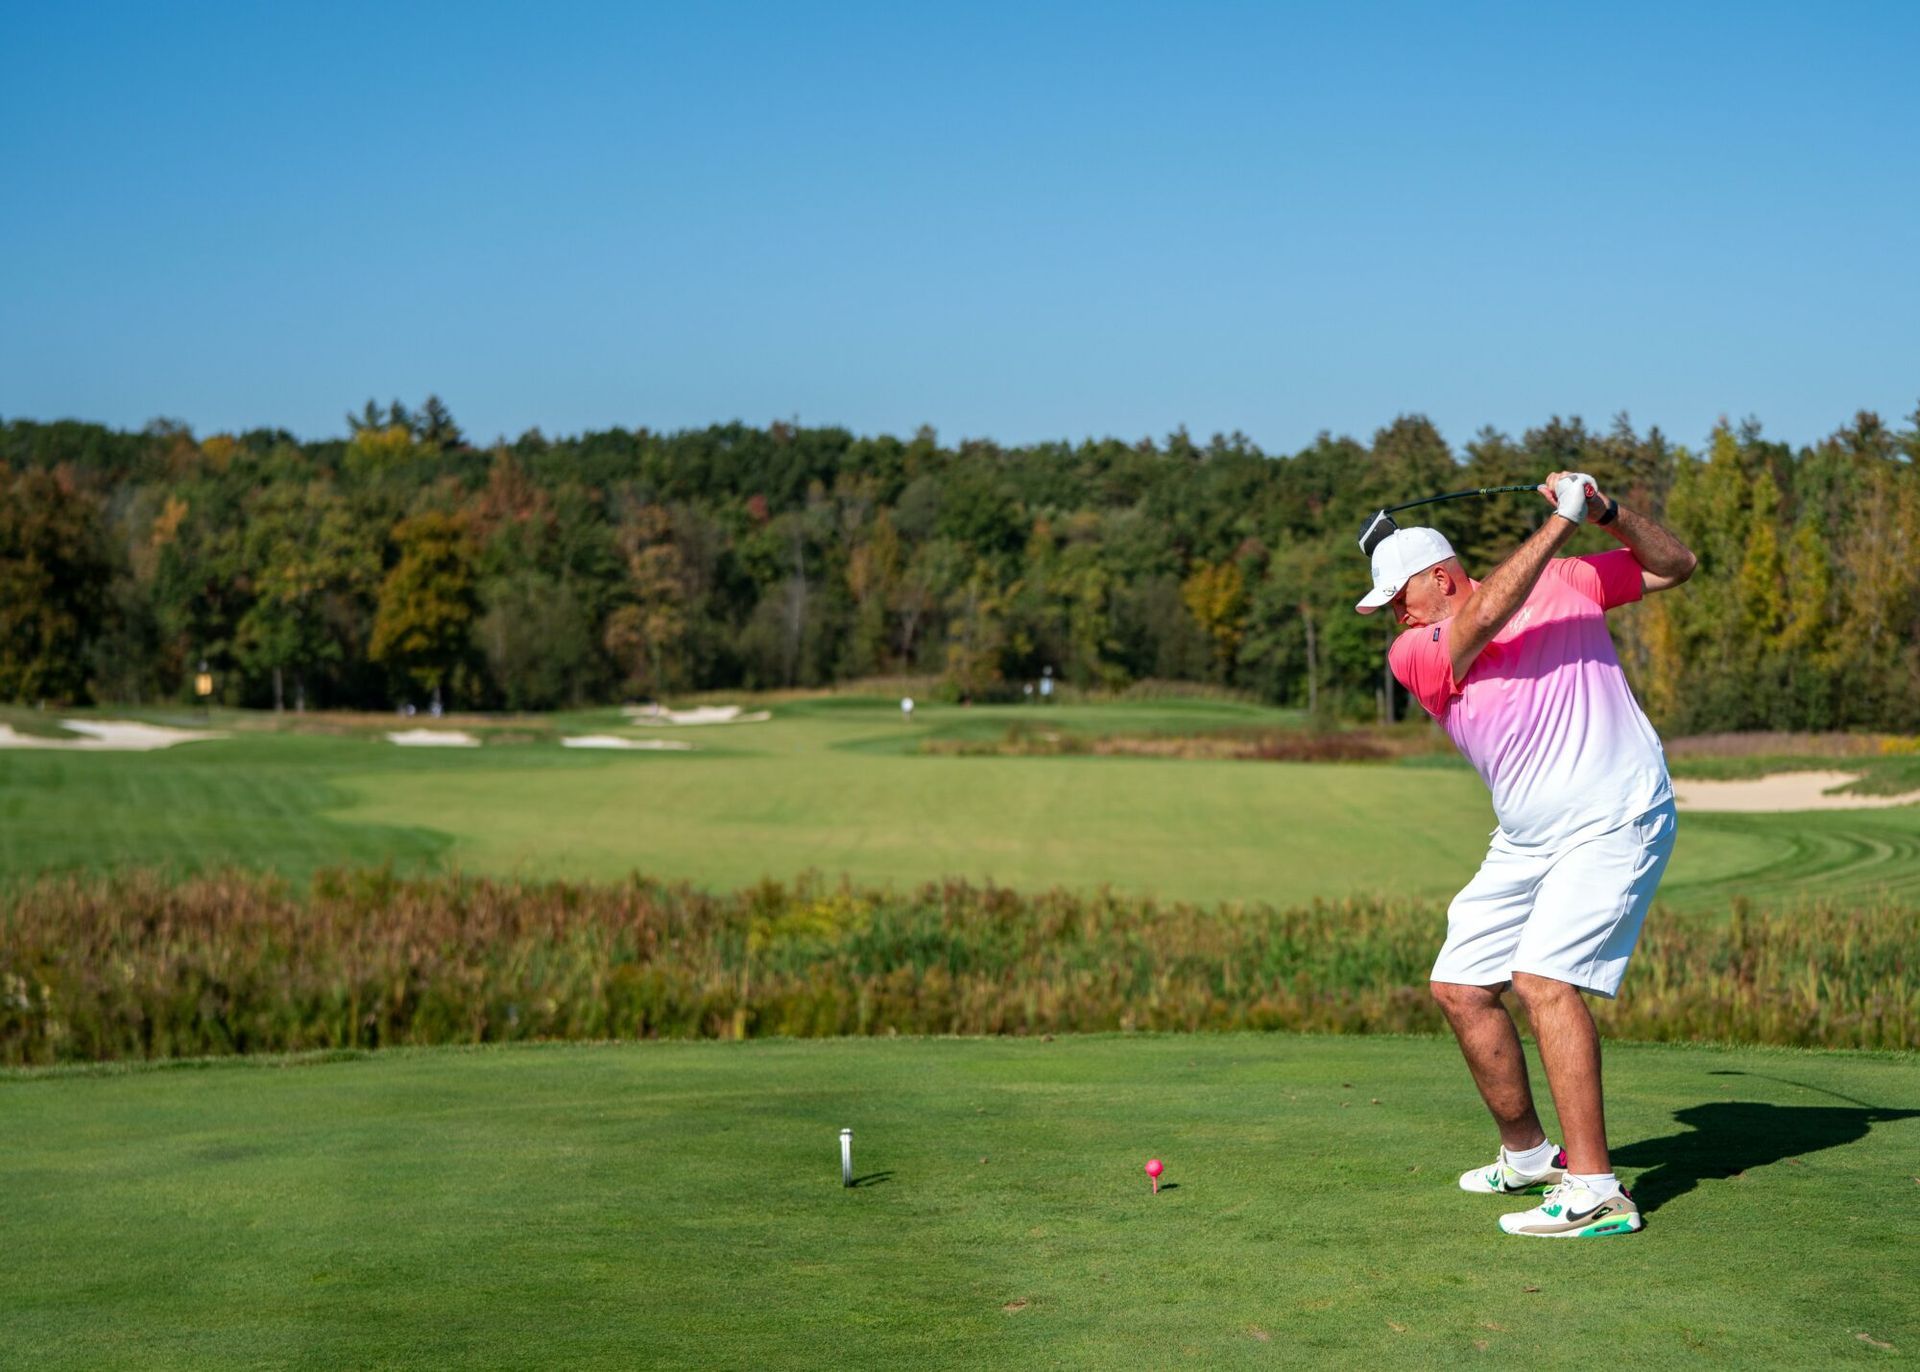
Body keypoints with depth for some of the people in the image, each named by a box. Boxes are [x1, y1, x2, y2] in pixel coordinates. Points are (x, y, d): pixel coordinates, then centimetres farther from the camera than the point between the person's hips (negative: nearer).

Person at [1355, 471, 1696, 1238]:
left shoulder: (1564, 581, 0)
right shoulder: (1413, 654, -1)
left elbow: (1674, 566, 9)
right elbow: (1485, 616, -20)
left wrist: (1608, 514, -8)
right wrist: (1562, 520, -21)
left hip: (1614, 821, -5)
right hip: (1525, 841, 6)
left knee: (1544, 979, -22)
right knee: (1459, 988, 7)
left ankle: (1595, 1190, -24)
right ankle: (1528, 1155, 27)